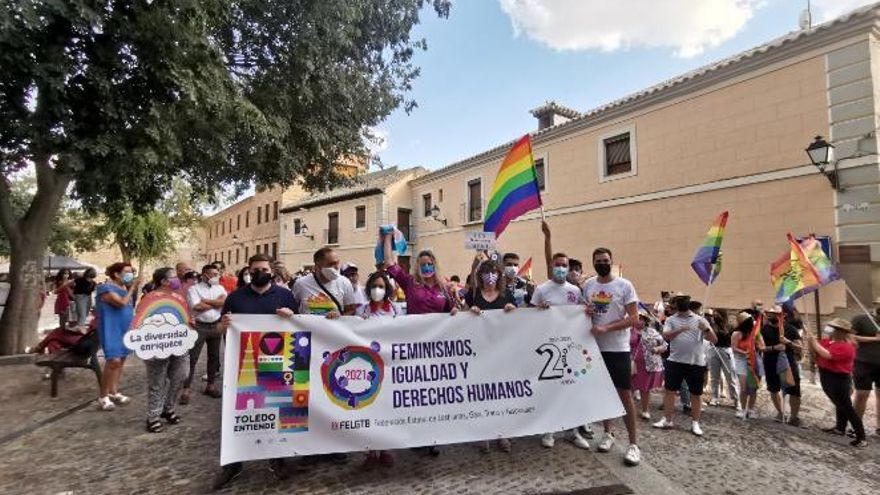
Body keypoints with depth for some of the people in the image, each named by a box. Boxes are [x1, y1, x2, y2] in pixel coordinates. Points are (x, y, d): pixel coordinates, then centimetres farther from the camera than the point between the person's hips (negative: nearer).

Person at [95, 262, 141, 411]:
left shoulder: (123, 287, 11)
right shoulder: (106, 288, -13)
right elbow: (122, 303, -25)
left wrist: (135, 289, 5)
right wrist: (132, 288, -17)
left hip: (124, 329, 9)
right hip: (112, 330, -8)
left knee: (121, 360, 11)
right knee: (113, 361, -14)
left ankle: (113, 392, 21)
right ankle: (103, 397, -2)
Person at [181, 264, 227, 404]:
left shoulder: (220, 288, 8)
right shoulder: (194, 289, -5)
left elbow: (224, 302, -10)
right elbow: (196, 307, -18)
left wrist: (205, 301, -13)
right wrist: (216, 303, -7)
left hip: (216, 326, 5)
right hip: (199, 326, -4)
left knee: (214, 356, 12)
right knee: (192, 358, -2)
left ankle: (211, 385, 25)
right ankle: (186, 389, 5)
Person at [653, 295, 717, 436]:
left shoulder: (700, 319, 5)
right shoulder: (671, 320, 5)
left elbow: (714, 340, 1)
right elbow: (665, 336, -10)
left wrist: (706, 329, -19)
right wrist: (679, 330, -26)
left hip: (697, 363, 0)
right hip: (675, 361, 0)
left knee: (696, 394, 8)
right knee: (669, 390, 2)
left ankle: (695, 423, 21)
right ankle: (667, 420, 13)